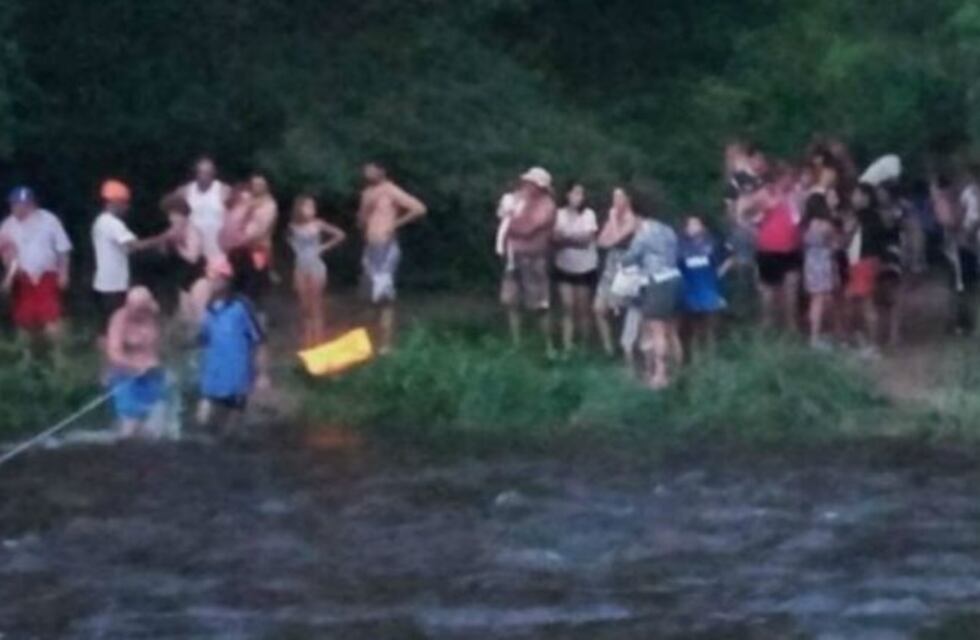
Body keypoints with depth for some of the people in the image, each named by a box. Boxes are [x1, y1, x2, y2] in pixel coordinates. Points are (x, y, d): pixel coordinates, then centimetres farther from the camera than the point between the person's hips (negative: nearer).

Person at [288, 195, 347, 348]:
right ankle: (307, 341, 13)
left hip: (316, 267, -4)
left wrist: (324, 247, -5)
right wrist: (295, 247, 4)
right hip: (300, 268, 4)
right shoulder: (294, 226, 0)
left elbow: (340, 235, -6)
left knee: (316, 305, -2)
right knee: (304, 306, 7)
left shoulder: (318, 224, -9)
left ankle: (318, 341, 0)